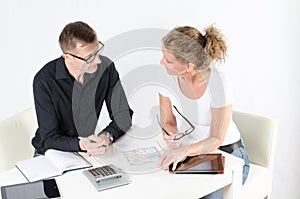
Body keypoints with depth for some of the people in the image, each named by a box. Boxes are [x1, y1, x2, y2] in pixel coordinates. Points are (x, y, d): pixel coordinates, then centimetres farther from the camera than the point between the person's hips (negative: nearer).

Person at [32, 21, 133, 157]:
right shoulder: (44, 80, -20)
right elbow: (49, 139, -17)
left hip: (88, 151, 2)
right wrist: (82, 144, -35)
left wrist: (106, 137, -25)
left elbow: (123, 116, -5)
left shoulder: (106, 67, -10)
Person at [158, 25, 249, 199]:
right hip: (189, 153, 3)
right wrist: (172, 134, -25)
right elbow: (167, 122, -2)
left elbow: (216, 139, -22)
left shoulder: (218, 80, -25)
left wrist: (185, 150, -39)